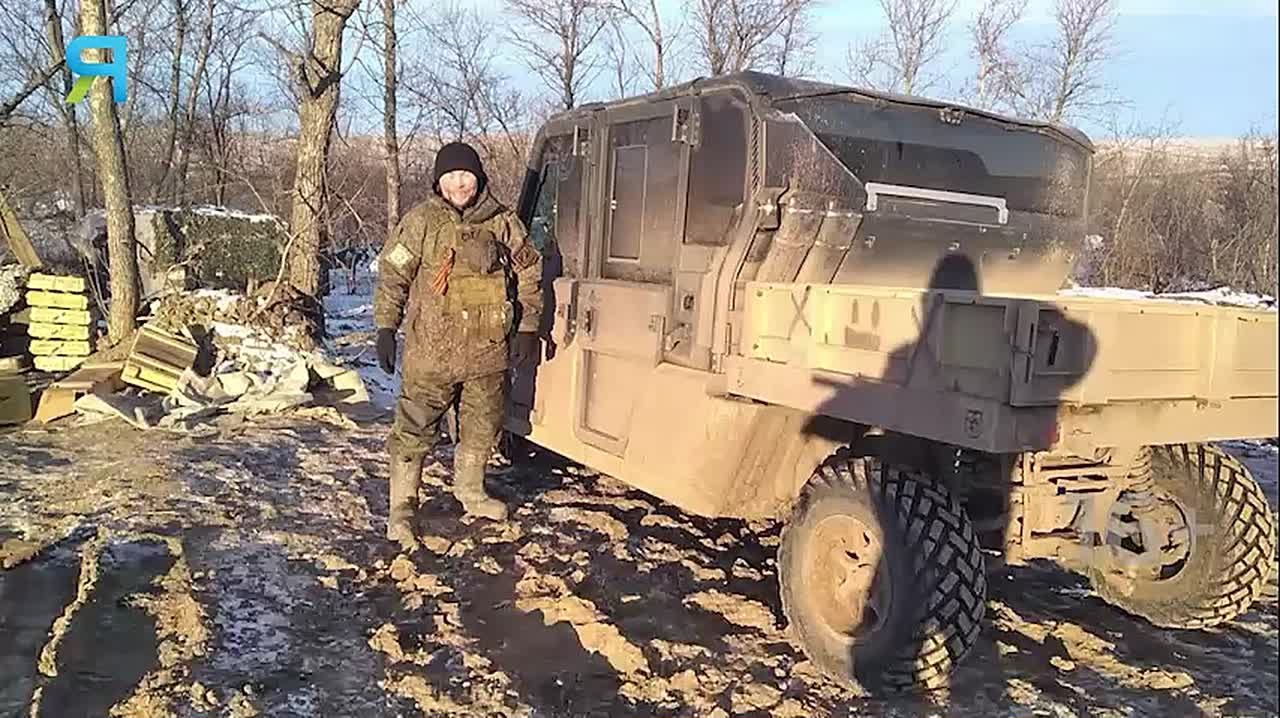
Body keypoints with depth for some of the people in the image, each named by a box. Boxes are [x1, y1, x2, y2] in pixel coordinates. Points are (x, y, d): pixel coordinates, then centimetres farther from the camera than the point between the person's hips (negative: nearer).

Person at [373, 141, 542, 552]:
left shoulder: (503, 224, 3)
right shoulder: (421, 222, -4)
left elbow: (529, 275, 10)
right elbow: (392, 274, -1)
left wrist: (527, 329, 5)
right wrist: (386, 329, -6)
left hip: (488, 351, 4)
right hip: (430, 352, -3)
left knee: (482, 427, 18)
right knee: (414, 431, -2)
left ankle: (470, 492, 40)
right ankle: (401, 511, 9)